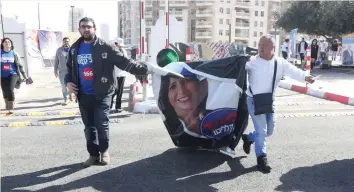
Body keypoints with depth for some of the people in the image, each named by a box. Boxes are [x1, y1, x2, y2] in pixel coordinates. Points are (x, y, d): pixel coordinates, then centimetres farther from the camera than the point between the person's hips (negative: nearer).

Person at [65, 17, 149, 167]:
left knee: (102, 124, -3)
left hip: (102, 94, -4)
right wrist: (68, 81, 4)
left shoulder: (105, 47, -7)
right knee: (89, 127, 12)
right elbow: (70, 67, 23)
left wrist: (143, 68, -23)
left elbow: (123, 62, -12)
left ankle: (104, 151, 20)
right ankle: (93, 154, 26)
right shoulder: (74, 49, 10)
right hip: (83, 95, 5)